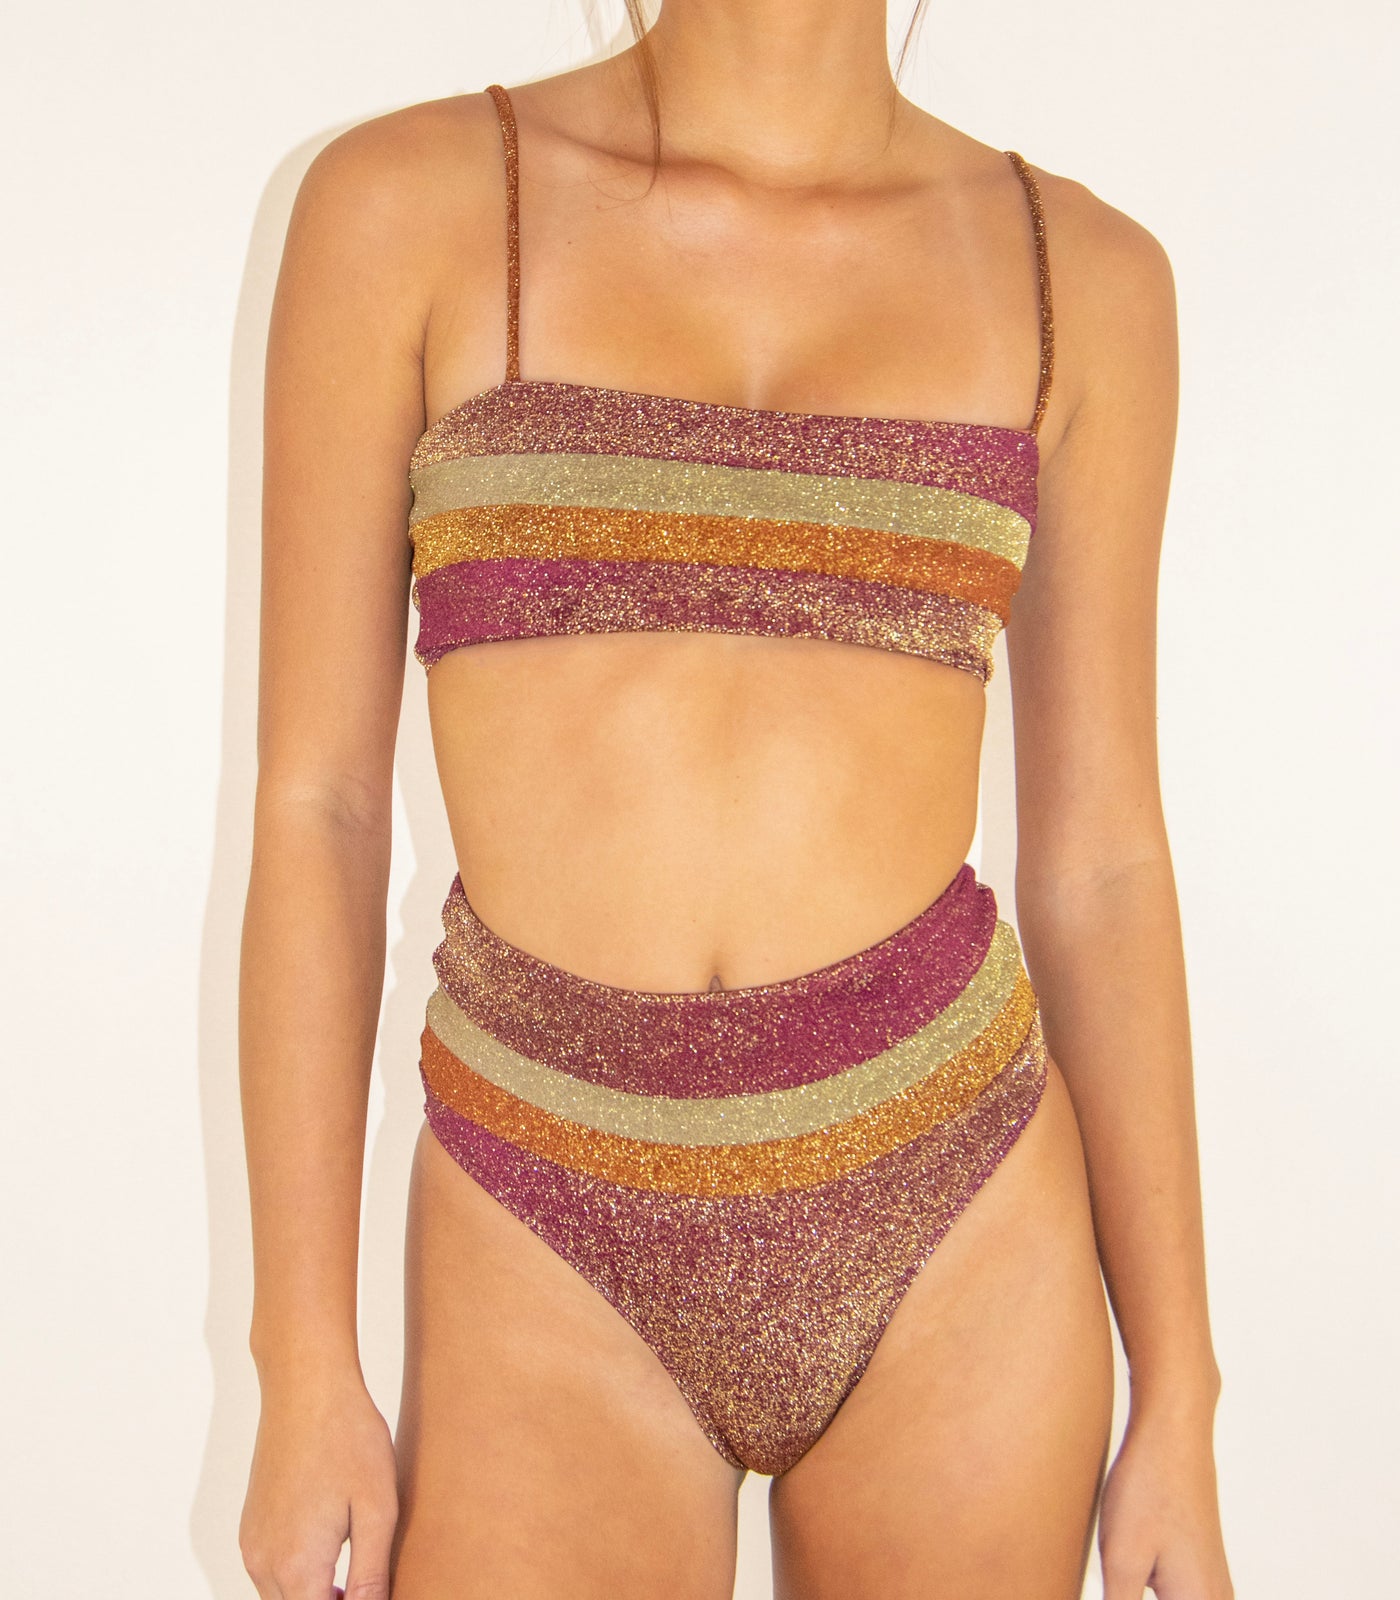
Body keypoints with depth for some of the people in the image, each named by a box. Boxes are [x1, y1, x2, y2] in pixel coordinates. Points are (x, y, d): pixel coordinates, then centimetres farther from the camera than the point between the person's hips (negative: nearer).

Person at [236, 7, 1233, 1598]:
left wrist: (1177, 1406, 5)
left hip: (952, 1237, 2)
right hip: (559, 1268, -1)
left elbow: (1098, 858, 4)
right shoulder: (407, 202, -3)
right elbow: (312, 801, -3)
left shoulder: (1074, 269, 2)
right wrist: (300, 1372, -4)